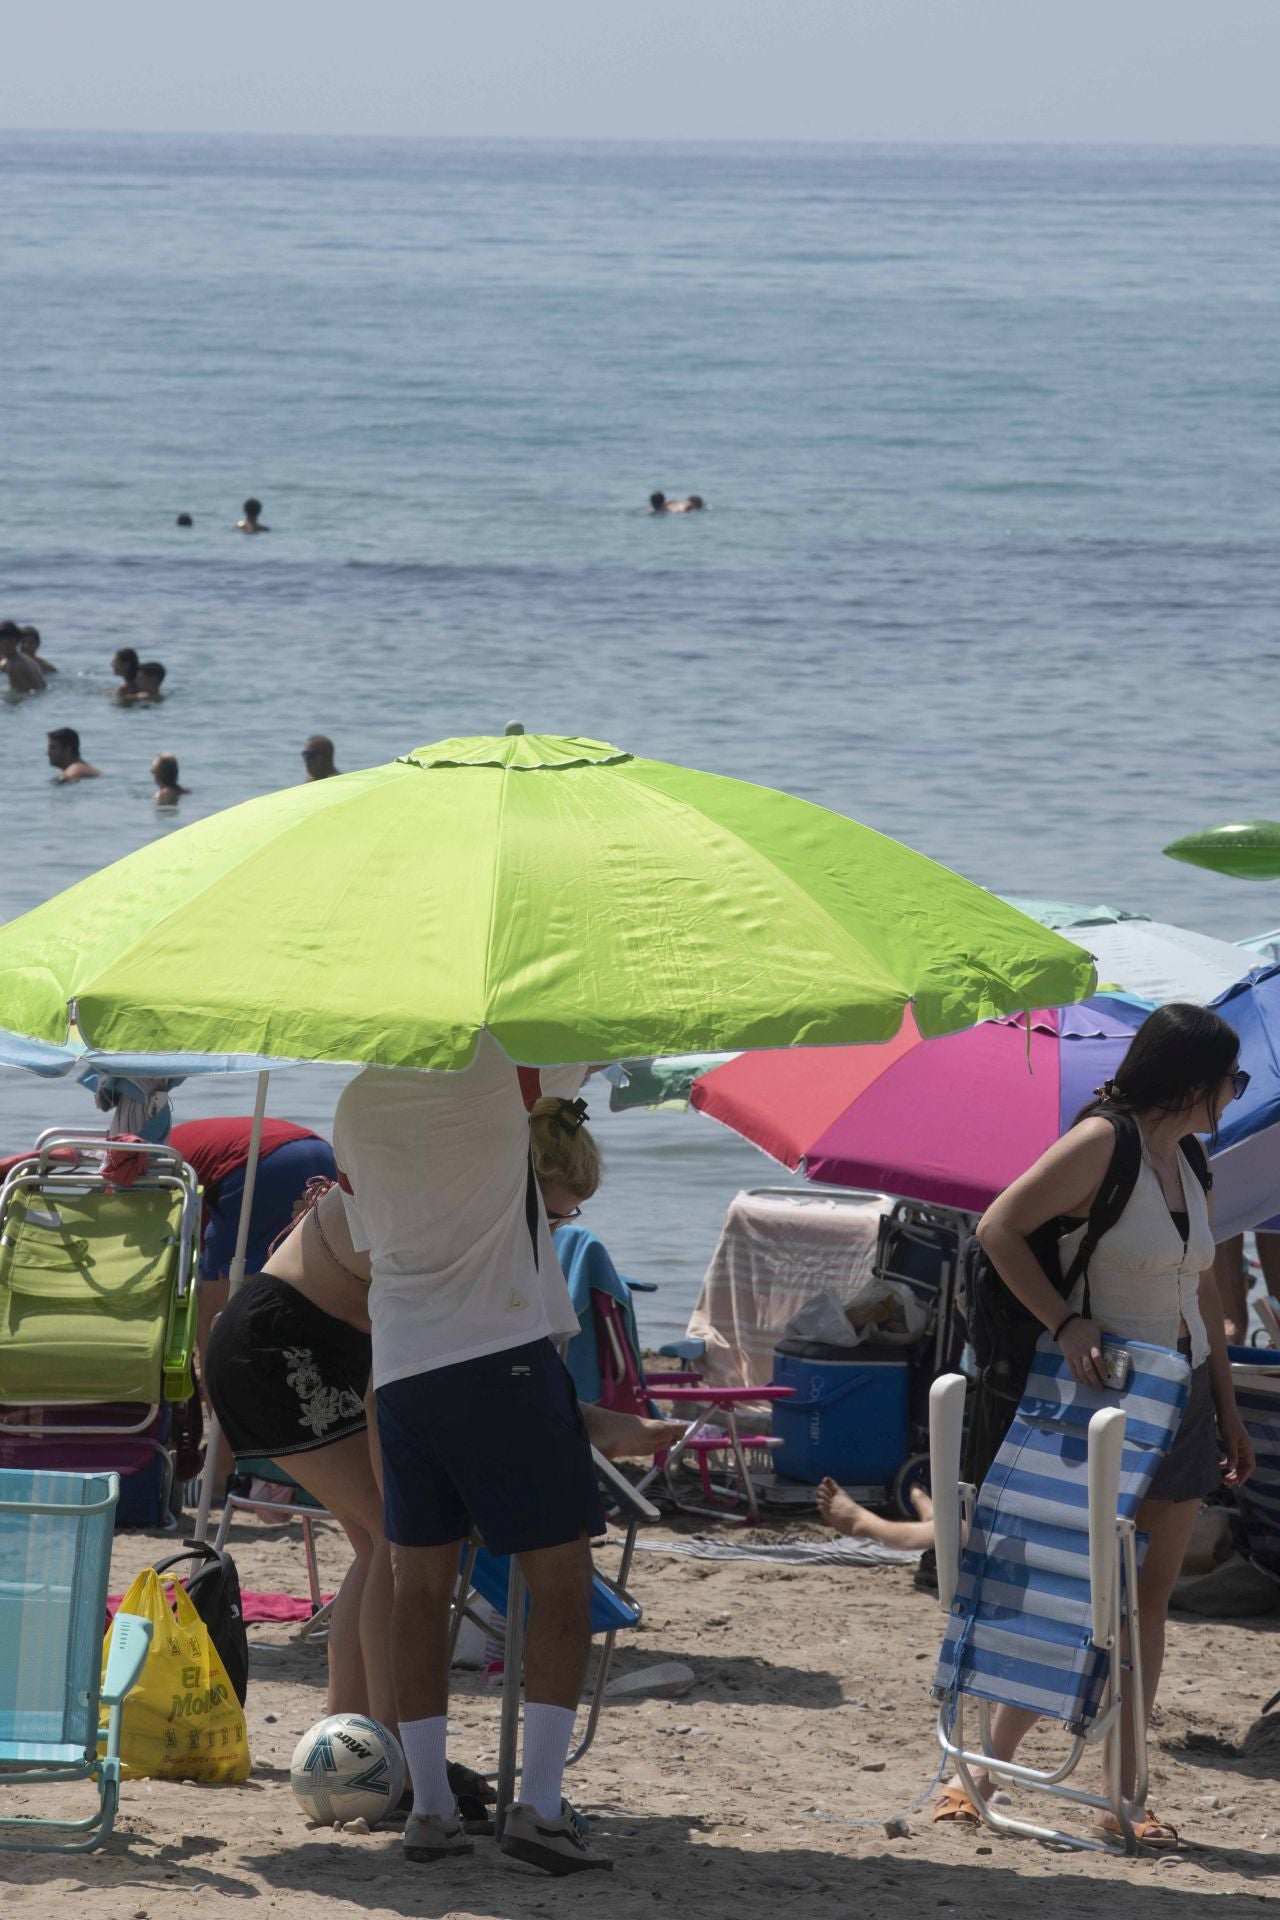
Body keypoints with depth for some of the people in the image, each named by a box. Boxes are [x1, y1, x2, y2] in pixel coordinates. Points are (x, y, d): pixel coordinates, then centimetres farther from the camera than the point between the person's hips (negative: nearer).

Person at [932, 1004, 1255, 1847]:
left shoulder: (1191, 1165, 11)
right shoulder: (1100, 1144, -13)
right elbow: (999, 1227, -16)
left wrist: (1227, 1406, 17)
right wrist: (1067, 1322, -24)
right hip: (1102, 1398, -7)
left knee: (1150, 1597, 5)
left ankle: (1124, 1796, 8)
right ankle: (985, 1773, 3)